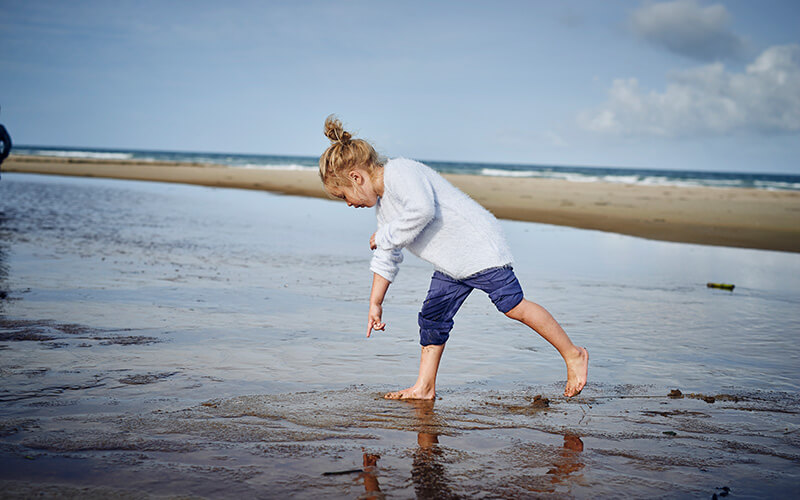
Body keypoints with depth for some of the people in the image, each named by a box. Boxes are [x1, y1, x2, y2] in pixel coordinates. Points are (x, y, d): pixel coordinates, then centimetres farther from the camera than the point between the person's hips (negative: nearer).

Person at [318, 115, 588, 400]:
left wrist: (385, 236, -20)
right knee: (432, 318, 6)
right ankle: (424, 388, 13)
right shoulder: (382, 204, 14)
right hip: (451, 265, 10)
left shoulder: (399, 172, -17)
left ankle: (573, 355, 3)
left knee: (514, 306, -9)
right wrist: (375, 303, 21)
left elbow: (423, 210, -34)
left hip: (478, 245, -10)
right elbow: (386, 259, 20)